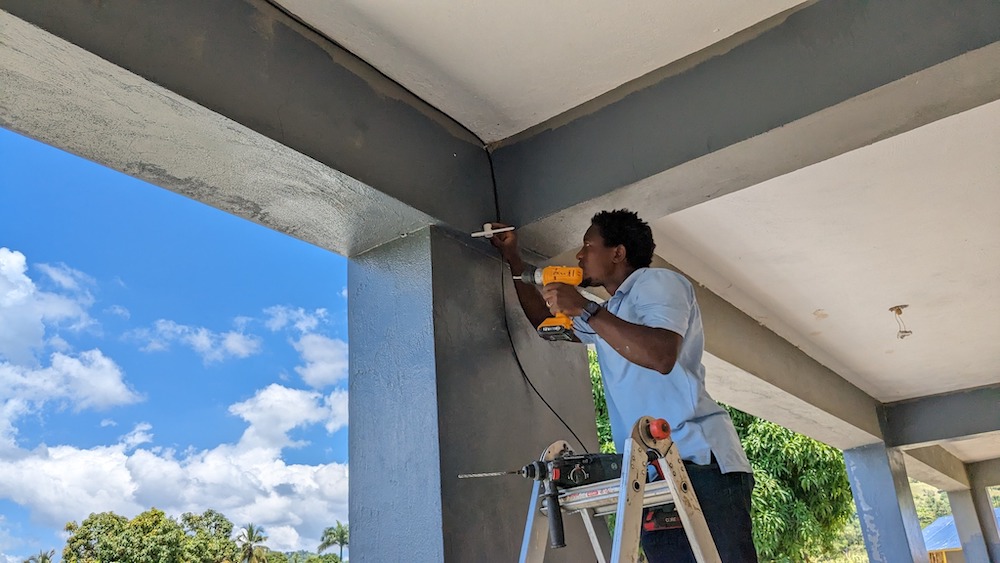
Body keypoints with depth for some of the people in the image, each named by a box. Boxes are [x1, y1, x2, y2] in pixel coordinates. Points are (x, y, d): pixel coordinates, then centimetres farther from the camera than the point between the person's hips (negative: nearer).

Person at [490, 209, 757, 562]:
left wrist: (586, 310, -15)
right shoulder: (609, 313, 28)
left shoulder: (658, 282, 1)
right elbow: (544, 318, 40)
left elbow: (661, 355, -18)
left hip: (699, 459, -8)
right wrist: (513, 260, 32)